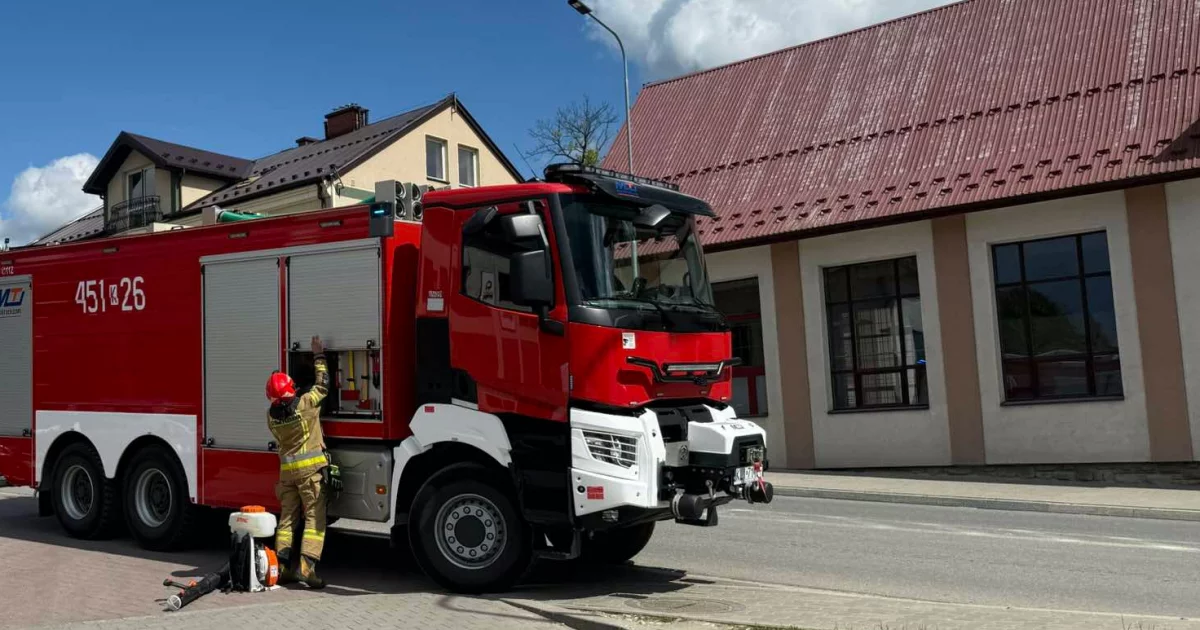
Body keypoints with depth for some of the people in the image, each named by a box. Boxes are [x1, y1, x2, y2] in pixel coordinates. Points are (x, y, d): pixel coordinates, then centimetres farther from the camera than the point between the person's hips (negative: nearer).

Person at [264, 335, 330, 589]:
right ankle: (307, 567, -12)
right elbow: (322, 384, 2)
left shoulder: (271, 414, 3)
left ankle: (282, 568, 13)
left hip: (286, 470, 5)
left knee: (287, 518, 12)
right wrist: (319, 356, 11)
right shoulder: (305, 403, -13)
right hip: (310, 468, -5)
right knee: (315, 519, -3)